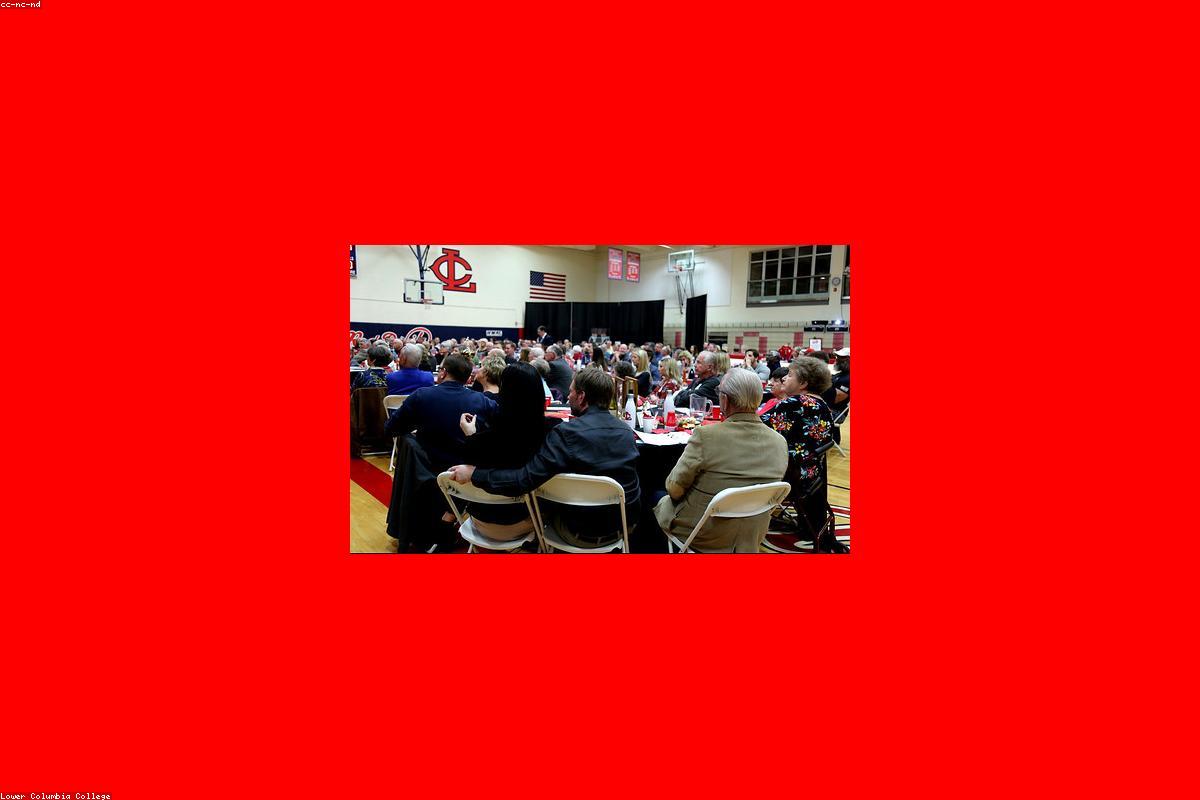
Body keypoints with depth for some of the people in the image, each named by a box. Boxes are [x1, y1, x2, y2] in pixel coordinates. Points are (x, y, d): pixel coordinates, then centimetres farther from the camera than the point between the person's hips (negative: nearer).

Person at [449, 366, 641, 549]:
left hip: (583, 534, -5)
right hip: (625, 527, 5)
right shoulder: (626, 430, -4)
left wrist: (473, 473, -15)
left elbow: (524, 479, -25)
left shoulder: (567, 433, -22)